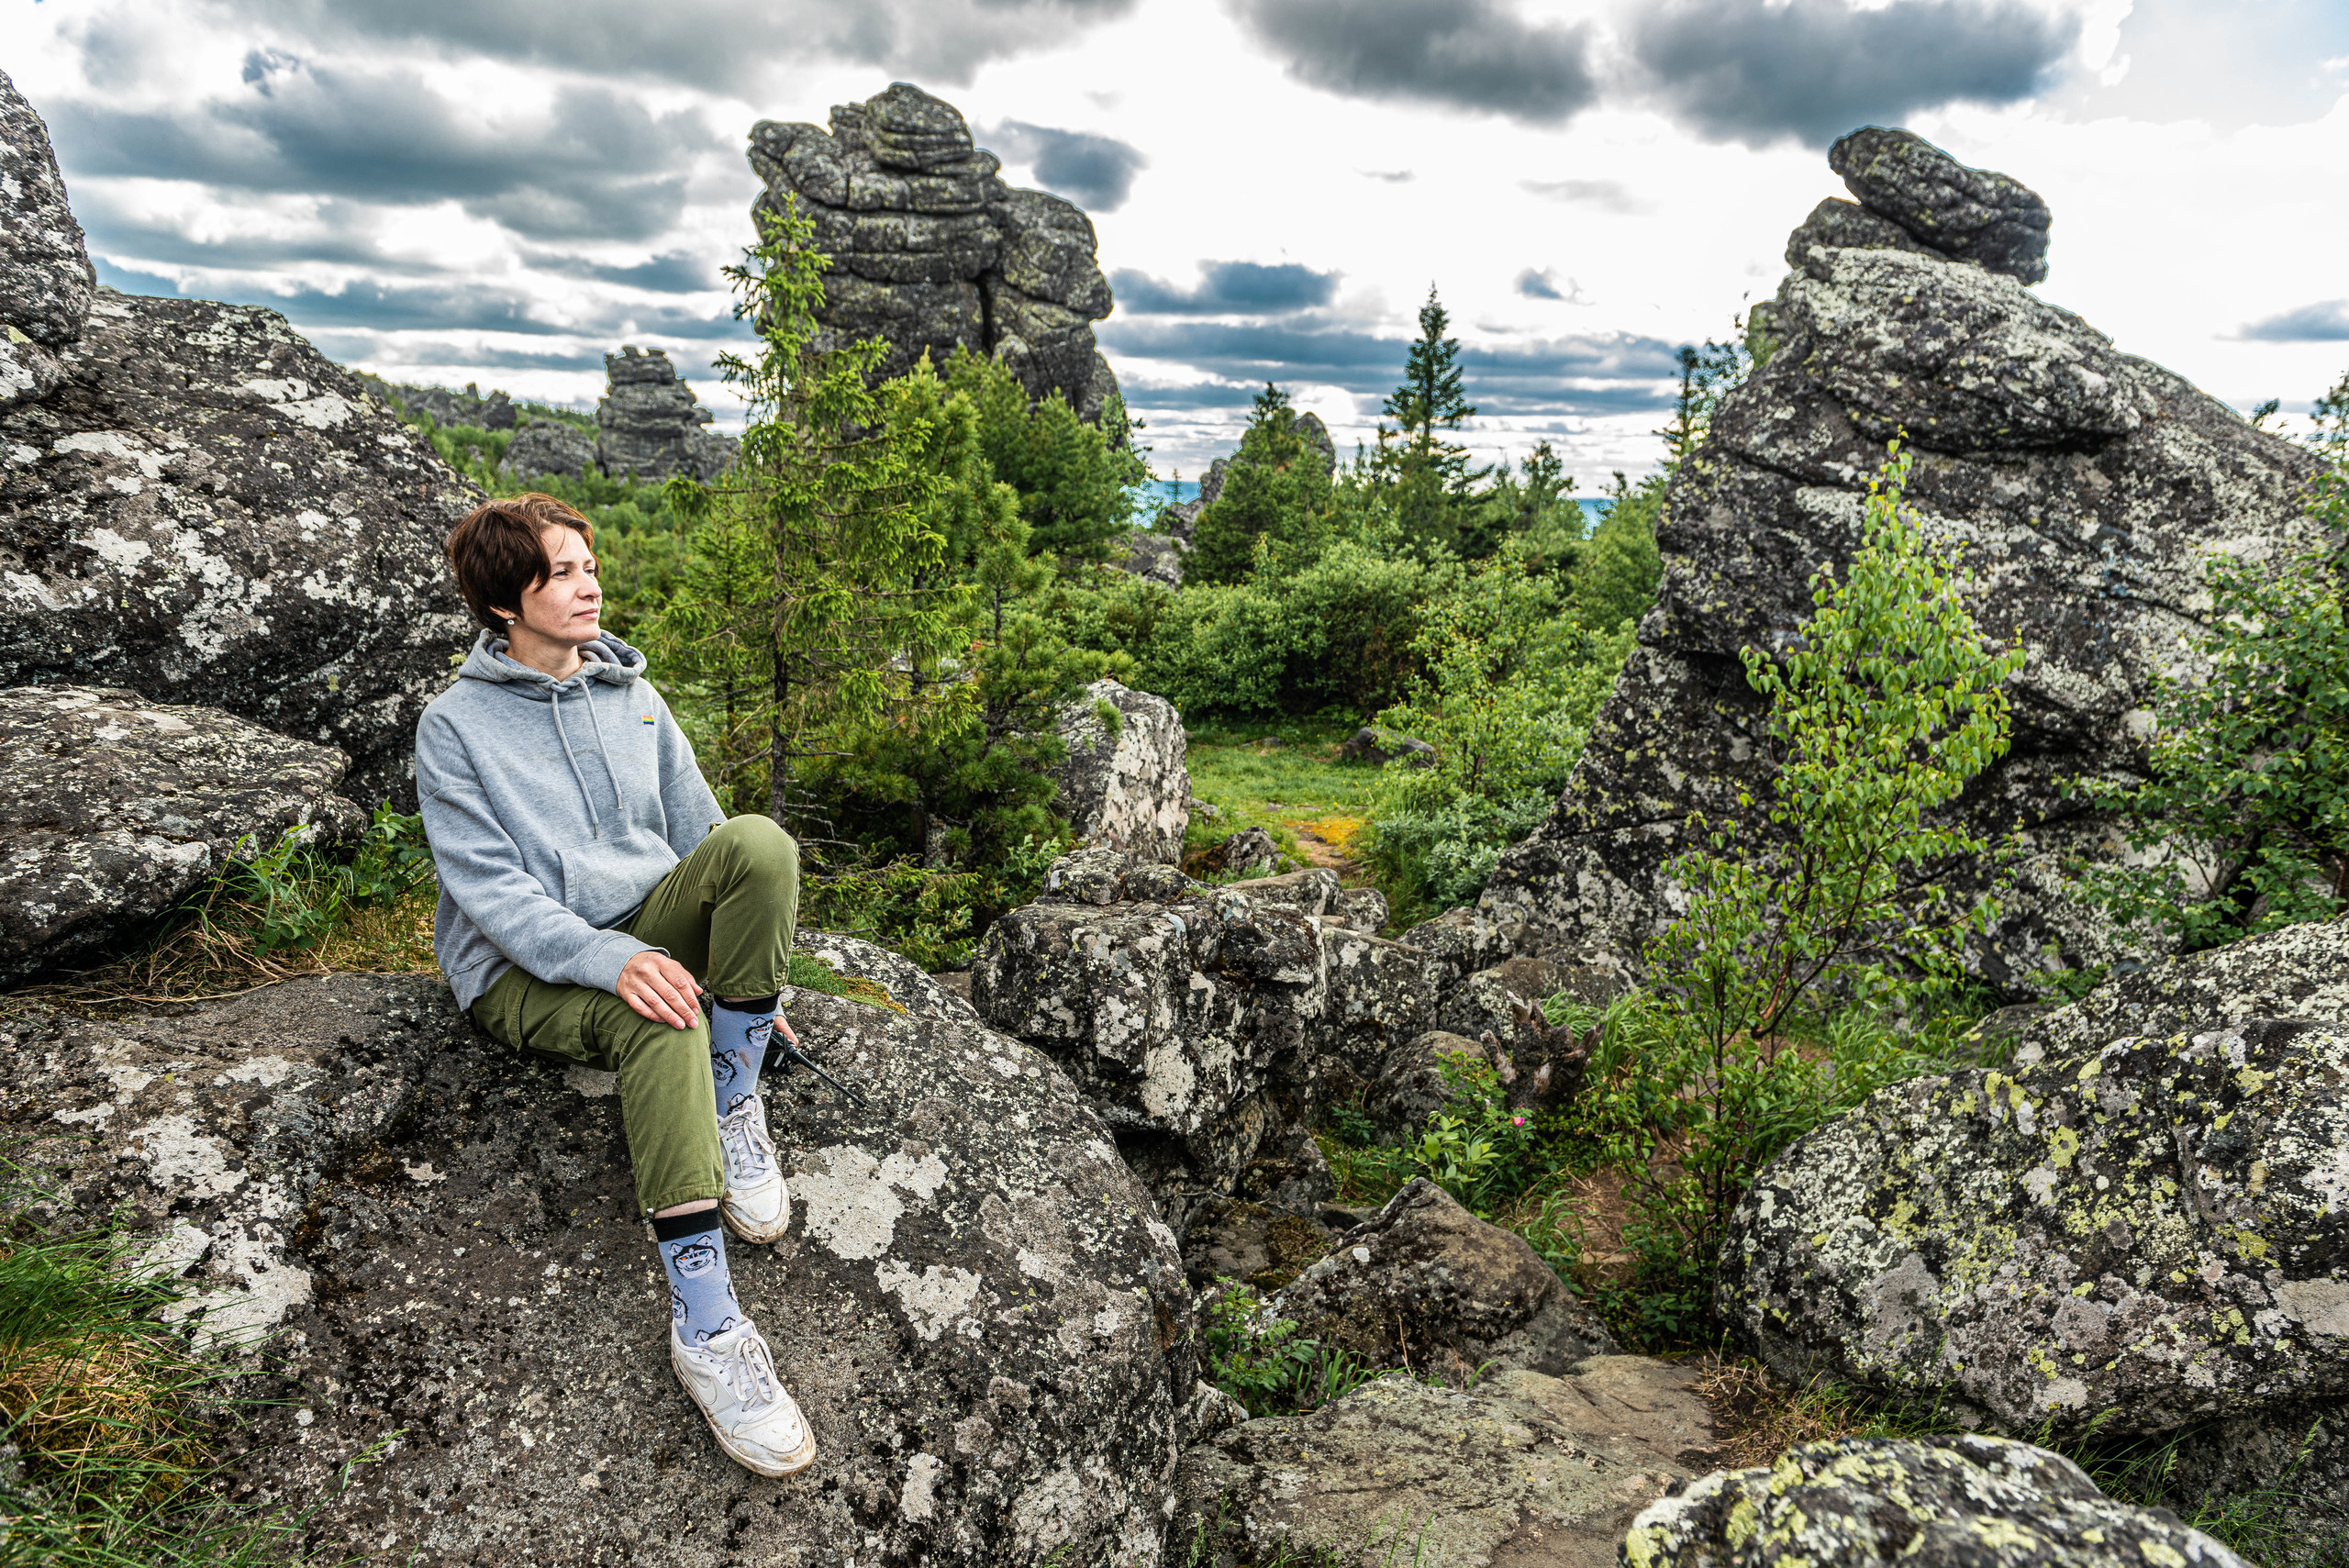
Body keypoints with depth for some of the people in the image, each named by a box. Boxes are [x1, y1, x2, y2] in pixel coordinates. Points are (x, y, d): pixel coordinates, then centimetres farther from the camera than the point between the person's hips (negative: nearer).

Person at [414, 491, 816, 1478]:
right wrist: (613, 959, -29)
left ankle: (734, 1108, -16)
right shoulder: (455, 725, -2)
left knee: (759, 843, -27)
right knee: (661, 1017, -39)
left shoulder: (631, 695, 13)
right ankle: (703, 1324, -39)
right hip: (523, 971, -4)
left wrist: (750, 969, 3)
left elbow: (697, 833, 14)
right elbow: (489, 890, -12)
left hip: (650, 929, 4)